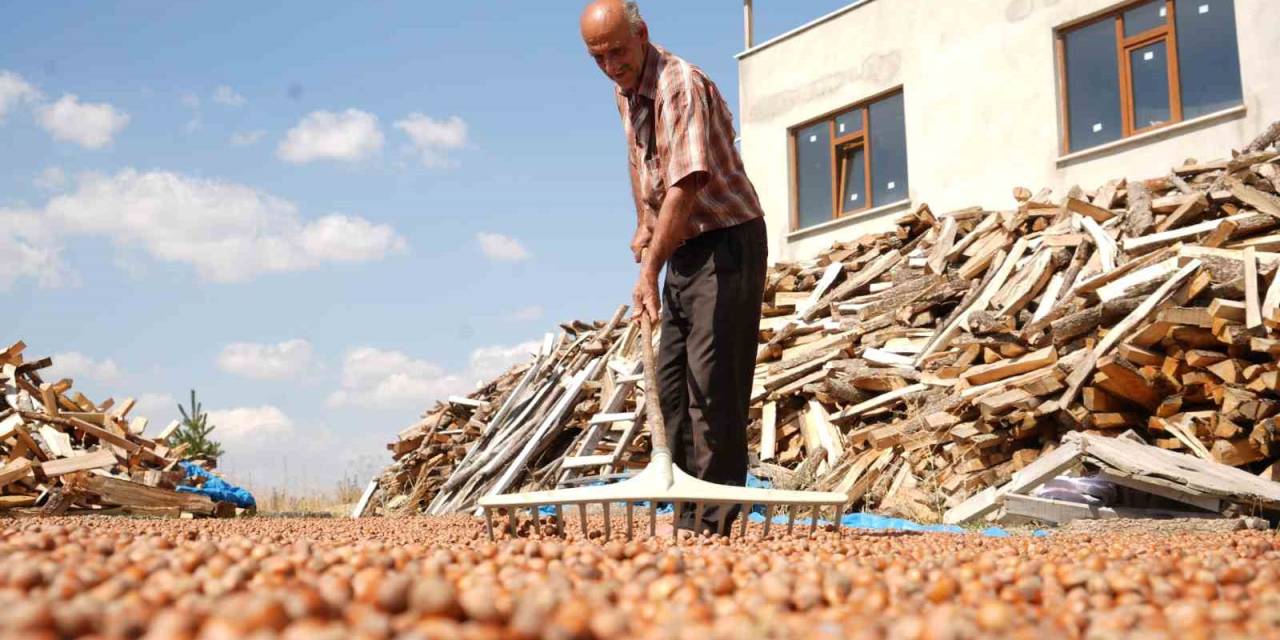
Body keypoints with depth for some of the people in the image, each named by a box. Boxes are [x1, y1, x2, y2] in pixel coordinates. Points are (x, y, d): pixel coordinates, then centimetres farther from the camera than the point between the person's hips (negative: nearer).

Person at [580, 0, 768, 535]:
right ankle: (685, 502, 18)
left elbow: (687, 185, -31)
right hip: (682, 248, 9)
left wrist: (649, 272, -34)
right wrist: (643, 224, 16)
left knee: (712, 382, -11)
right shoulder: (624, 92, 9)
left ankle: (709, 519, -7)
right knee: (670, 380, 9)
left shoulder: (682, 86, -21)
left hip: (727, 244, -9)